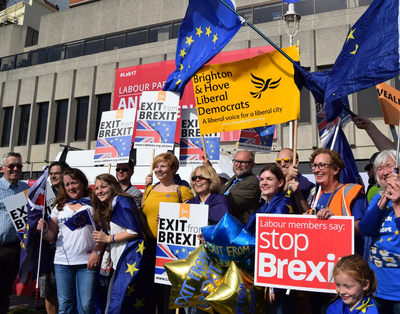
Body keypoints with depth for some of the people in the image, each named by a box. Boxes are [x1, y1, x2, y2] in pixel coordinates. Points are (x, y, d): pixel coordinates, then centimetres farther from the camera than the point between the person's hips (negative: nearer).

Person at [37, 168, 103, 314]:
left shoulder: (93, 203, 1)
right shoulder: (59, 207, 12)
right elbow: (52, 236, 10)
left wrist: (97, 252, -12)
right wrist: (44, 230, -10)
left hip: (87, 262, -3)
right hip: (62, 263, 4)